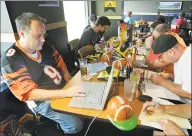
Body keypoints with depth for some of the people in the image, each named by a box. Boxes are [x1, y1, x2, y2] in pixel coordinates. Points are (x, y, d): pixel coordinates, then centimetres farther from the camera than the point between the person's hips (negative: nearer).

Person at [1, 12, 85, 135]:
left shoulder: (45, 46, -2)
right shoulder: (11, 60, -20)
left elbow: (62, 66, 8)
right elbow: (29, 94, -24)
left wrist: (71, 87, -6)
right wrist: (67, 93, -32)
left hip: (64, 88, 6)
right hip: (42, 100, -6)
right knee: (75, 124, -20)